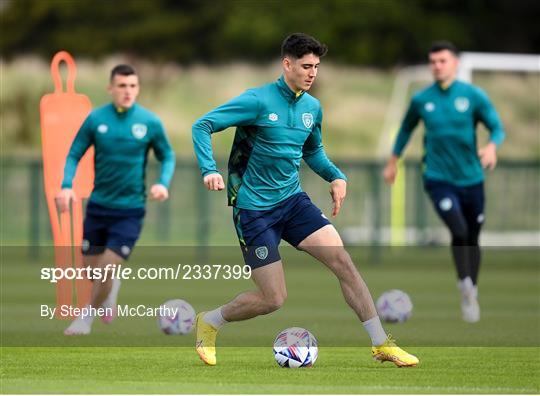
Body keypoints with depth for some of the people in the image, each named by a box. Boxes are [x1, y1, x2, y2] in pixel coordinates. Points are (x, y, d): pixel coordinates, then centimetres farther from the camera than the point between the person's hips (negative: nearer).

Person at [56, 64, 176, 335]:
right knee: (91, 269, 9)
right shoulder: (95, 119, -6)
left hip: (130, 210, -2)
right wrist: (66, 186, -16)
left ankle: (86, 320, 13)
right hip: (98, 206, 2)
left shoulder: (150, 122, -7)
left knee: (106, 270, -10)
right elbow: (74, 155, 0)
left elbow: (167, 157, 6)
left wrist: (163, 182, -14)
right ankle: (111, 291, 45)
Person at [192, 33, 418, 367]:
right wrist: (210, 170, -29)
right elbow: (202, 126, -15)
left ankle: (382, 344, -4)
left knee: (342, 260, -11)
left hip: (293, 200, 6)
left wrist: (337, 177, 6)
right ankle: (209, 322, 21)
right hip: (254, 209, -6)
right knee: (273, 299, -6)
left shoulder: (312, 108, 6)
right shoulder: (258, 100, -15)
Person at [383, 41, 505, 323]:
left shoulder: (474, 96, -4)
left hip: (471, 179, 1)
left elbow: (497, 128, -3)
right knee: (459, 230, -23)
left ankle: (472, 293, 33)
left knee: (472, 239, 12)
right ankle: (465, 289, -7)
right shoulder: (421, 100, -1)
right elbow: (406, 128, 16)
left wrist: (492, 146, -25)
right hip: (439, 180, -1)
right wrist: (393, 162, 22)